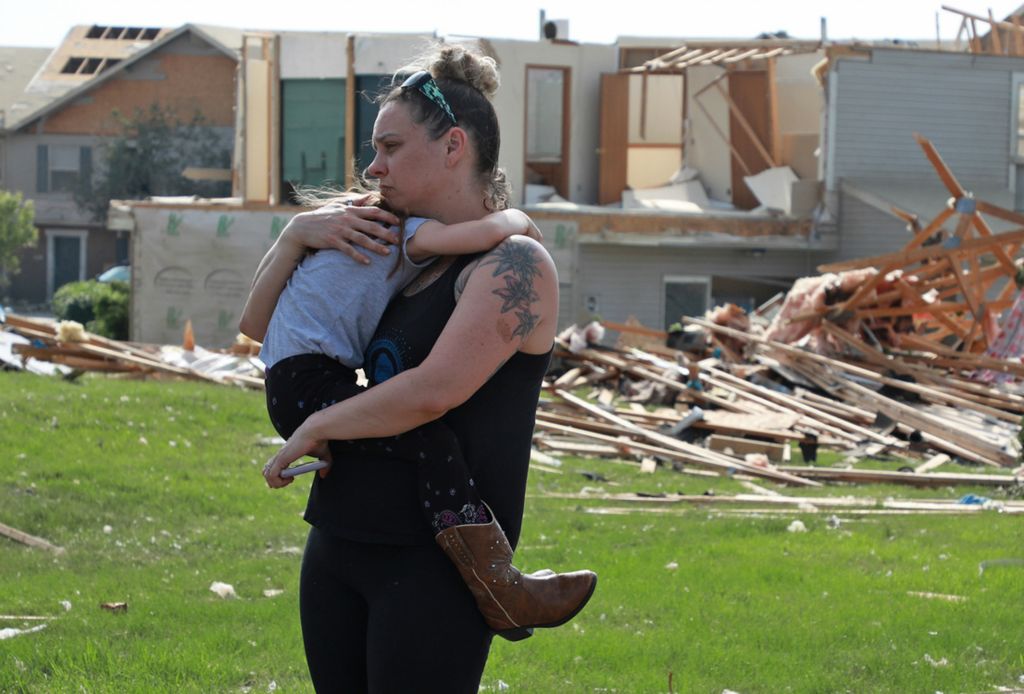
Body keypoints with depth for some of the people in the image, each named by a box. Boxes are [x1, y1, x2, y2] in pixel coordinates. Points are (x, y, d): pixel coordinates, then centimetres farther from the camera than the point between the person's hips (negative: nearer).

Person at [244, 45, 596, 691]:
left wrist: (313, 430, -9)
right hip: (338, 544, 8)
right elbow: (261, 322, 19)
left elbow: (434, 390, -22)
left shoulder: (513, 264, -9)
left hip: (434, 561, -8)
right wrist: (298, 235, 1)